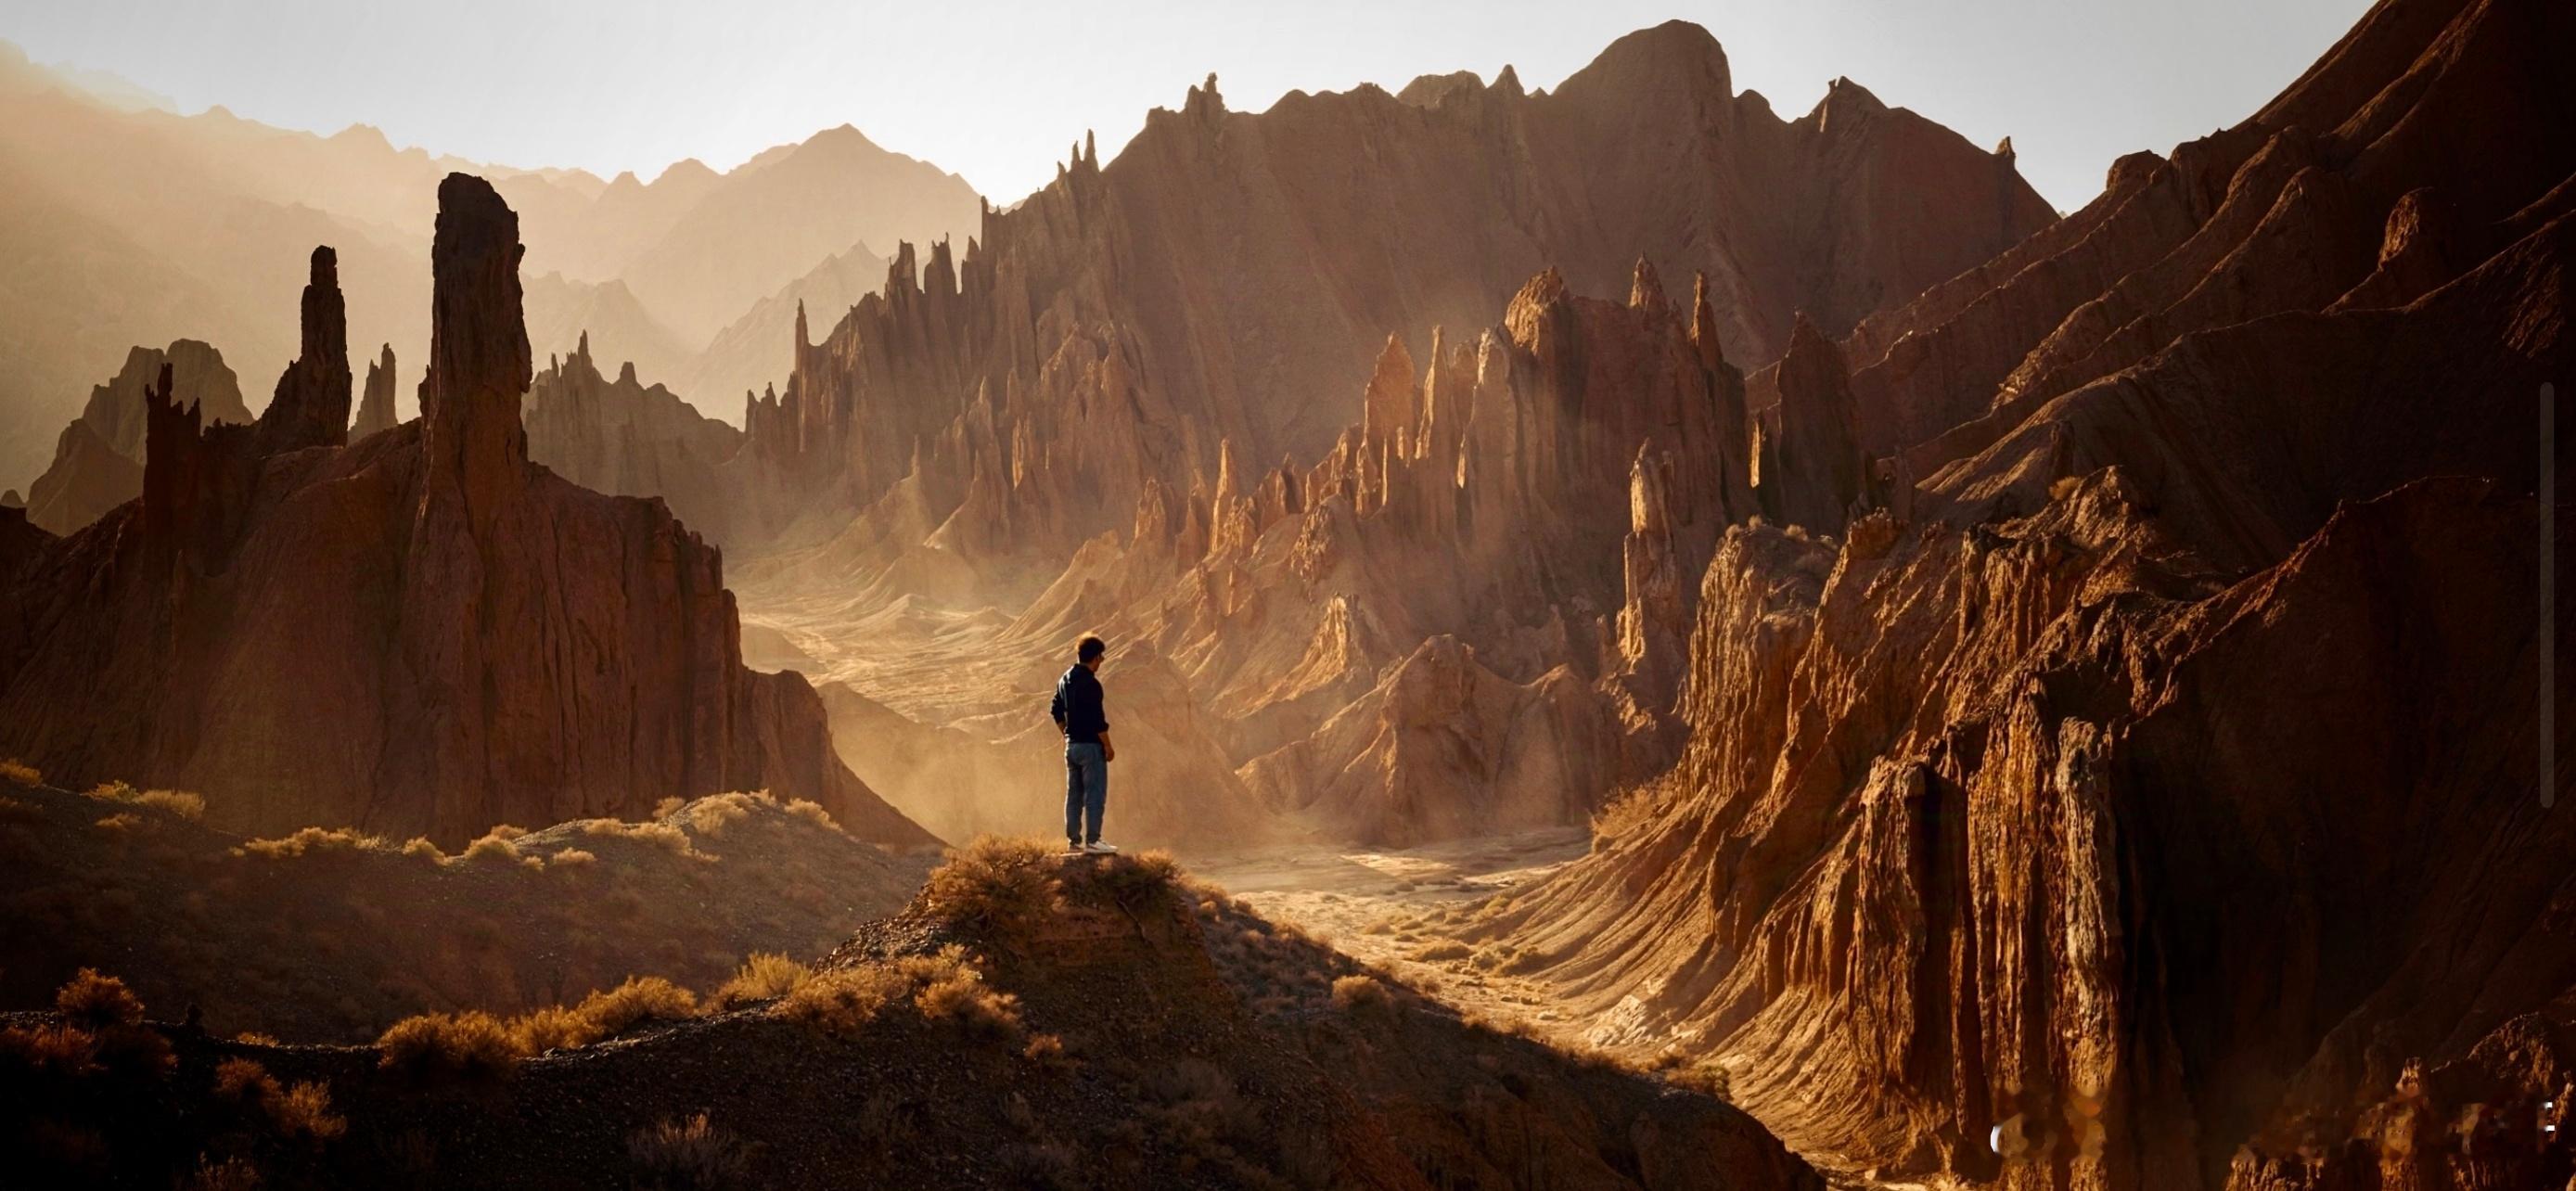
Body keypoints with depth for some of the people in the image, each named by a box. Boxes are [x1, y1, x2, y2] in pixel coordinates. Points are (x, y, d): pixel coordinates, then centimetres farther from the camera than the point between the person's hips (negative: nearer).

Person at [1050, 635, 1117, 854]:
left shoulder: (1065, 680, 9)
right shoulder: (1090, 684, -18)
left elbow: (1056, 712, 16)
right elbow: (1097, 719, -19)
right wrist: (1108, 746, -11)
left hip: (1072, 745, 9)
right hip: (1091, 745, -9)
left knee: (1074, 794, 12)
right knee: (1095, 794, -4)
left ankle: (1074, 839, 16)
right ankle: (1092, 841, -4)